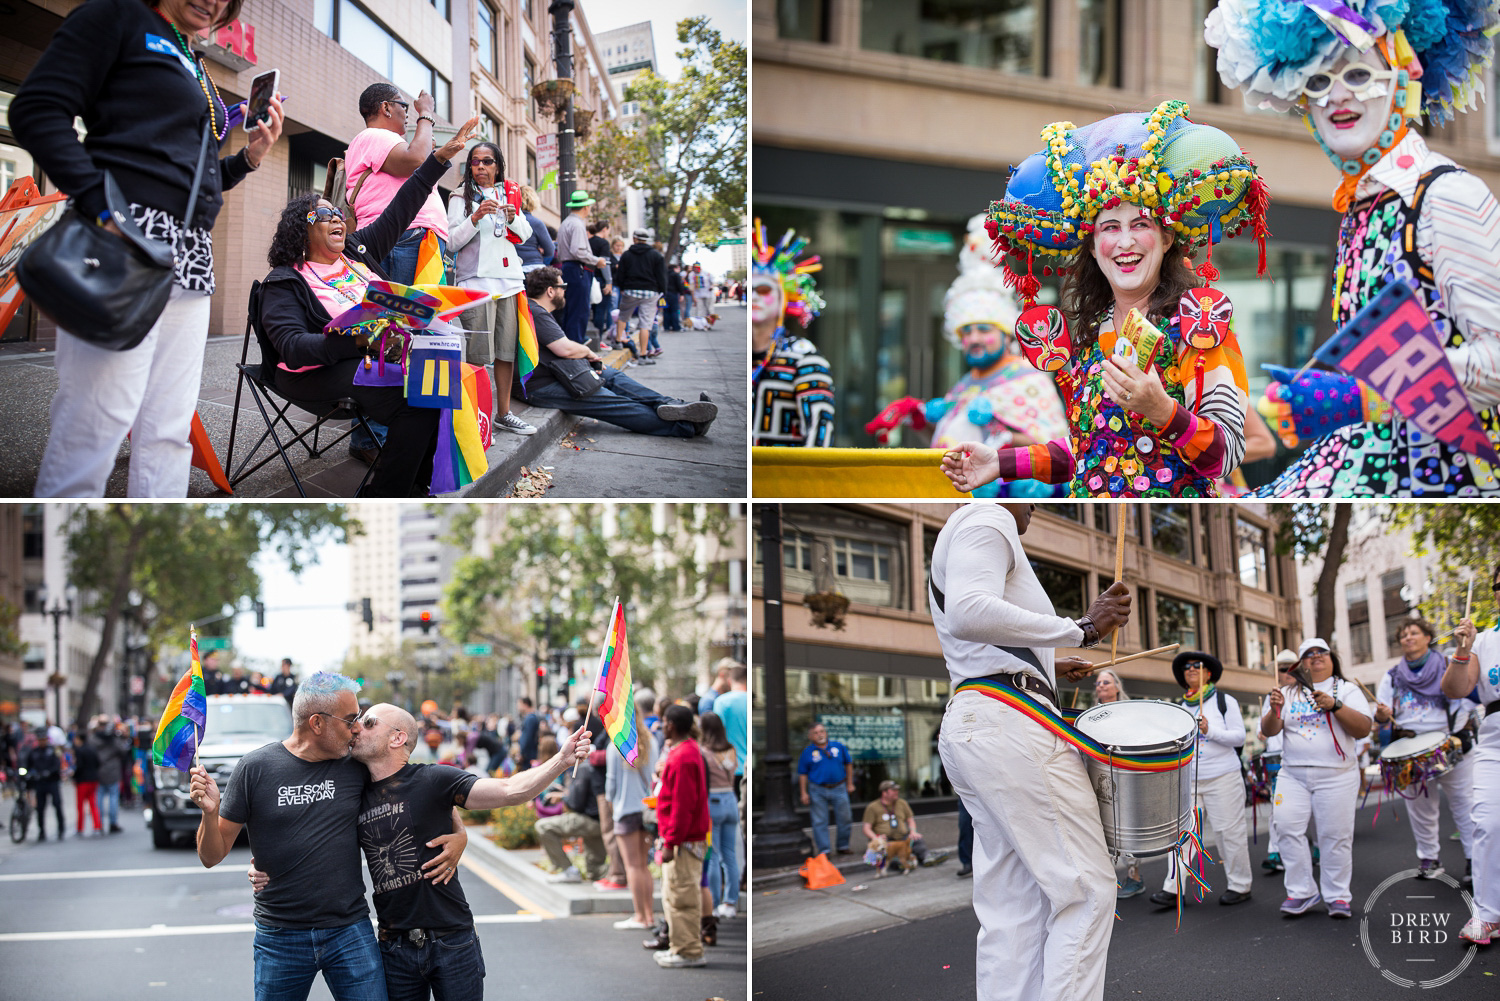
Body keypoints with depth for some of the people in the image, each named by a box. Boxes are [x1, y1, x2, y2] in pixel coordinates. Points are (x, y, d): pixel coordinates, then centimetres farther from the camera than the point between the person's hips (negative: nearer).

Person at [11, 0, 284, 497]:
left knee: (170, 430, 6)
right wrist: (101, 207, -20)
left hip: (192, 253, 9)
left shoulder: (196, 68, 26)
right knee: (95, 421, -12)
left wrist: (249, 157, 11)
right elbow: (38, 109, -9)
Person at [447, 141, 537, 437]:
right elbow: (452, 241, -2)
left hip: (509, 279, 5)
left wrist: (513, 217, -5)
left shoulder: (508, 193, 19)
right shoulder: (461, 196, 5)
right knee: (477, 354, -11)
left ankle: (503, 413, 13)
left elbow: (525, 235, 16)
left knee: (507, 351, 5)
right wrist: (475, 218, -16)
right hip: (476, 279, -5)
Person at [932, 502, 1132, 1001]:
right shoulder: (988, 520, -4)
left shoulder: (957, 535, 27)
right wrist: (1081, 628, -21)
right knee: (1087, 889, -9)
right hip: (1008, 726, -10)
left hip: (966, 726, 10)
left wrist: (1045, 669, 32)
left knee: (1014, 907, 7)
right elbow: (969, 614, -24)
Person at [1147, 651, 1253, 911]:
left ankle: (1239, 886, 10)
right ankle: (1173, 889, -5)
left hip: (1223, 777, -4)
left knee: (1229, 832, -2)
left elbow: (1239, 737, -6)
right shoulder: (1182, 707, 16)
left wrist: (1210, 731, -18)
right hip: (1190, 780, 5)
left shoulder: (1224, 700, 1)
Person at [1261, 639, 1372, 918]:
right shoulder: (1289, 693, 13)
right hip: (1293, 775, 2)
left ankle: (1337, 896, 7)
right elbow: (1269, 730, 5)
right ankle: (1302, 892, -2)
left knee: (1336, 836, -5)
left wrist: (1335, 706, -18)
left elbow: (1363, 729, -6)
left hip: (1336, 776, -2)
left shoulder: (1347, 690, 6)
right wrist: (1274, 711, -15)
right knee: (1287, 827, -11)